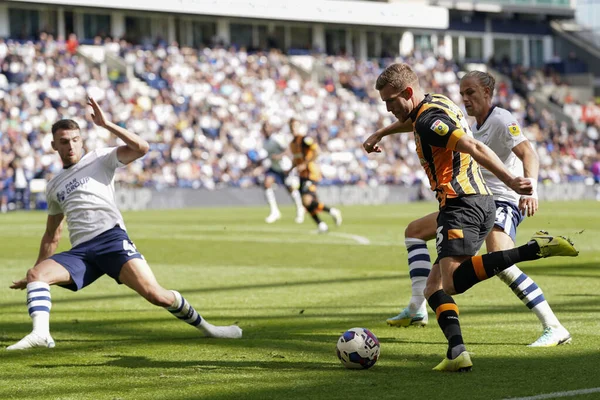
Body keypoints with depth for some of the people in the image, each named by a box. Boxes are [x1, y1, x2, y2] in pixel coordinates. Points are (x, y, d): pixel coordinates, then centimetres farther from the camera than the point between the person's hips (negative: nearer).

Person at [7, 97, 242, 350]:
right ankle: (40, 333, -40)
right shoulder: (54, 187, 26)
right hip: (80, 251, 5)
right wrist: (35, 267, 31)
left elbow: (141, 148, -5)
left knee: (155, 294, -20)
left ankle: (205, 327, -2)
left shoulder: (99, 159, 12)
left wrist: (105, 125, -9)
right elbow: (52, 235, 34)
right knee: (36, 275, -23)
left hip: (111, 238, -5)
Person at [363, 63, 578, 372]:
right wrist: (379, 134, 56)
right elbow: (412, 121, 44)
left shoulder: (429, 120, -11)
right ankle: (457, 352, -12)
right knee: (433, 287, 8)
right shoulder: (437, 103, 19)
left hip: (461, 204, -10)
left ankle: (535, 248, -29)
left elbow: (474, 148, -23)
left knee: (453, 281, -27)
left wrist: (509, 181, -32)